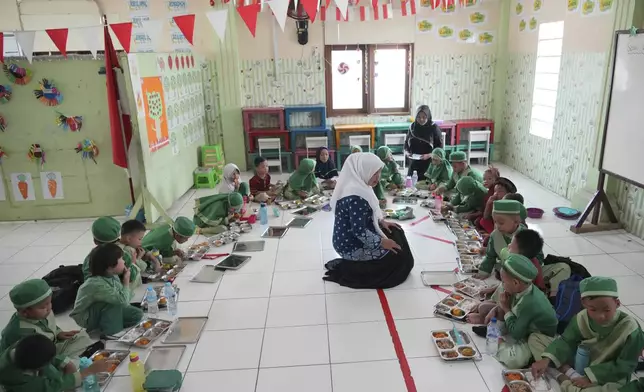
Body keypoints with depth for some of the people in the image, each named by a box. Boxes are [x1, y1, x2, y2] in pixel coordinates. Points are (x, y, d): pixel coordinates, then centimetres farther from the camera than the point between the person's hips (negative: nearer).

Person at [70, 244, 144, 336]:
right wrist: (126, 281, -23)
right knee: (114, 304, -32)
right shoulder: (97, 284, -33)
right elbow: (123, 301, -37)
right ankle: (111, 333, -16)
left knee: (137, 314, -3)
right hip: (85, 318, -8)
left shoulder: (113, 276, -8)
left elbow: (127, 297, -7)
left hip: (103, 312, 8)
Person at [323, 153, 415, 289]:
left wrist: (381, 221, 5)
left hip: (351, 239, 10)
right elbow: (359, 231, -29)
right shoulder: (355, 196, -28)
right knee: (397, 255, -4)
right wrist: (382, 242, -18)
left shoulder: (355, 186, 4)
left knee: (396, 233, 14)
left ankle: (355, 263, 15)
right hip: (353, 246, -10)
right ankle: (347, 270, 0)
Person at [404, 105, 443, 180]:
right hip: (414, 163, 3)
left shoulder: (434, 128, -7)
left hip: (429, 164, -3)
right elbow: (406, 142, 13)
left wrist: (429, 155, -19)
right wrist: (407, 152, -6)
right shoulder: (412, 126, 4)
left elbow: (440, 147, -5)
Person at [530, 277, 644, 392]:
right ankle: (569, 373, -20)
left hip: (608, 376, -4)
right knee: (535, 337, -5)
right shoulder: (582, 317, -13)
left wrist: (591, 377, -25)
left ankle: (564, 380, -24)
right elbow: (567, 341, -7)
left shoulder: (630, 328, -23)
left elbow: (624, 367, -18)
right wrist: (546, 360, -26)